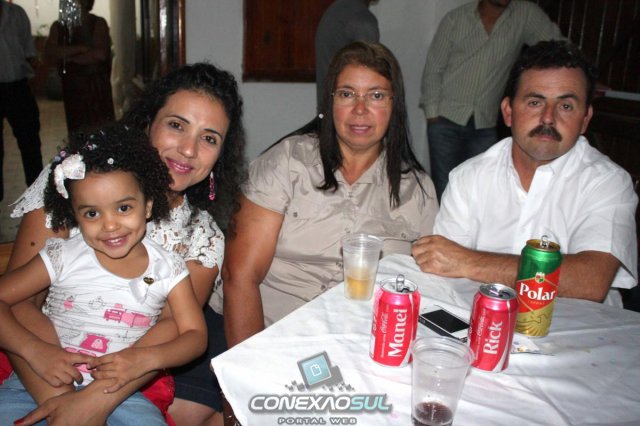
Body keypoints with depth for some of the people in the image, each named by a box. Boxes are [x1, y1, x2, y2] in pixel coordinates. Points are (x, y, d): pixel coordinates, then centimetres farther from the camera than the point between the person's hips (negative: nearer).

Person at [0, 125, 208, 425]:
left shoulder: (167, 268, -1)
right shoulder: (62, 257, -2)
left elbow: (195, 335, -2)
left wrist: (145, 359, -20)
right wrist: (34, 350, -19)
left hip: (120, 391, 1)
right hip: (43, 382, -1)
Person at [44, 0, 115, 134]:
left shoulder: (98, 23, -2)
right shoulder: (58, 26, 8)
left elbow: (100, 54, -15)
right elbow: (49, 51, -7)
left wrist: (67, 58, -8)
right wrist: (80, 48, -16)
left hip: (97, 85, -3)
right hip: (72, 85, 3)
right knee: (77, 129, 5)